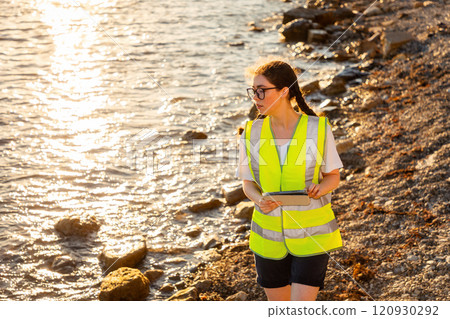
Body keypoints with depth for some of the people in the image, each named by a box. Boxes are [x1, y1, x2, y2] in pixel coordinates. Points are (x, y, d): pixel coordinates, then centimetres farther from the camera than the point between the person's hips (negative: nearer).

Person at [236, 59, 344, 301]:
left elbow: (333, 177, 0)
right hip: (269, 235, 3)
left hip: (311, 235, -3)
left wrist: (318, 189, -23)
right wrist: (259, 201, -19)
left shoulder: (318, 128, -11)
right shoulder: (252, 132, -5)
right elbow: (248, 183, 3)